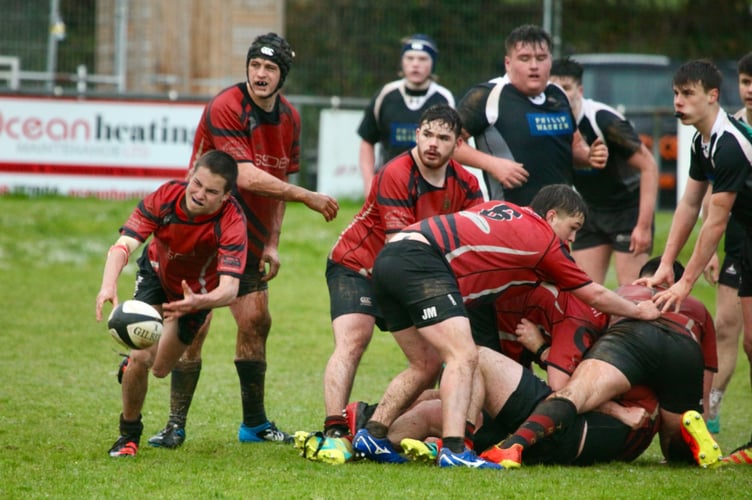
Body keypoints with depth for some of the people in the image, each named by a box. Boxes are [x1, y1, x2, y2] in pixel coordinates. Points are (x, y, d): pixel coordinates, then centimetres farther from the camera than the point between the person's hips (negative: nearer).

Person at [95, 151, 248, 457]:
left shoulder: (232, 222, -38)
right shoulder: (166, 197, -33)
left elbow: (229, 288, -46)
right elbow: (124, 245, -39)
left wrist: (199, 302, -68)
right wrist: (109, 286, -59)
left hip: (198, 291, 0)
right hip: (157, 272, 0)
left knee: (160, 368, 4)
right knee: (141, 357, -16)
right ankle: (129, 434, 9)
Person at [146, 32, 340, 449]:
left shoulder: (289, 118, 5)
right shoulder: (225, 109, -19)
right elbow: (247, 177, -26)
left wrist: (272, 244, 9)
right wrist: (308, 197, -23)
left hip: (247, 237, 7)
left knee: (256, 321, 6)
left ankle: (255, 424, 19)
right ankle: (176, 424, -7)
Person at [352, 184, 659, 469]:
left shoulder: (501, 210, 24)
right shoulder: (545, 241, 5)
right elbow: (595, 296, 15)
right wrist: (639, 311, 31)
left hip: (388, 259, 9)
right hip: (421, 262, -9)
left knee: (427, 365, 18)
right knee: (463, 356, -14)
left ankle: (372, 434, 17)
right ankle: (454, 450, -28)